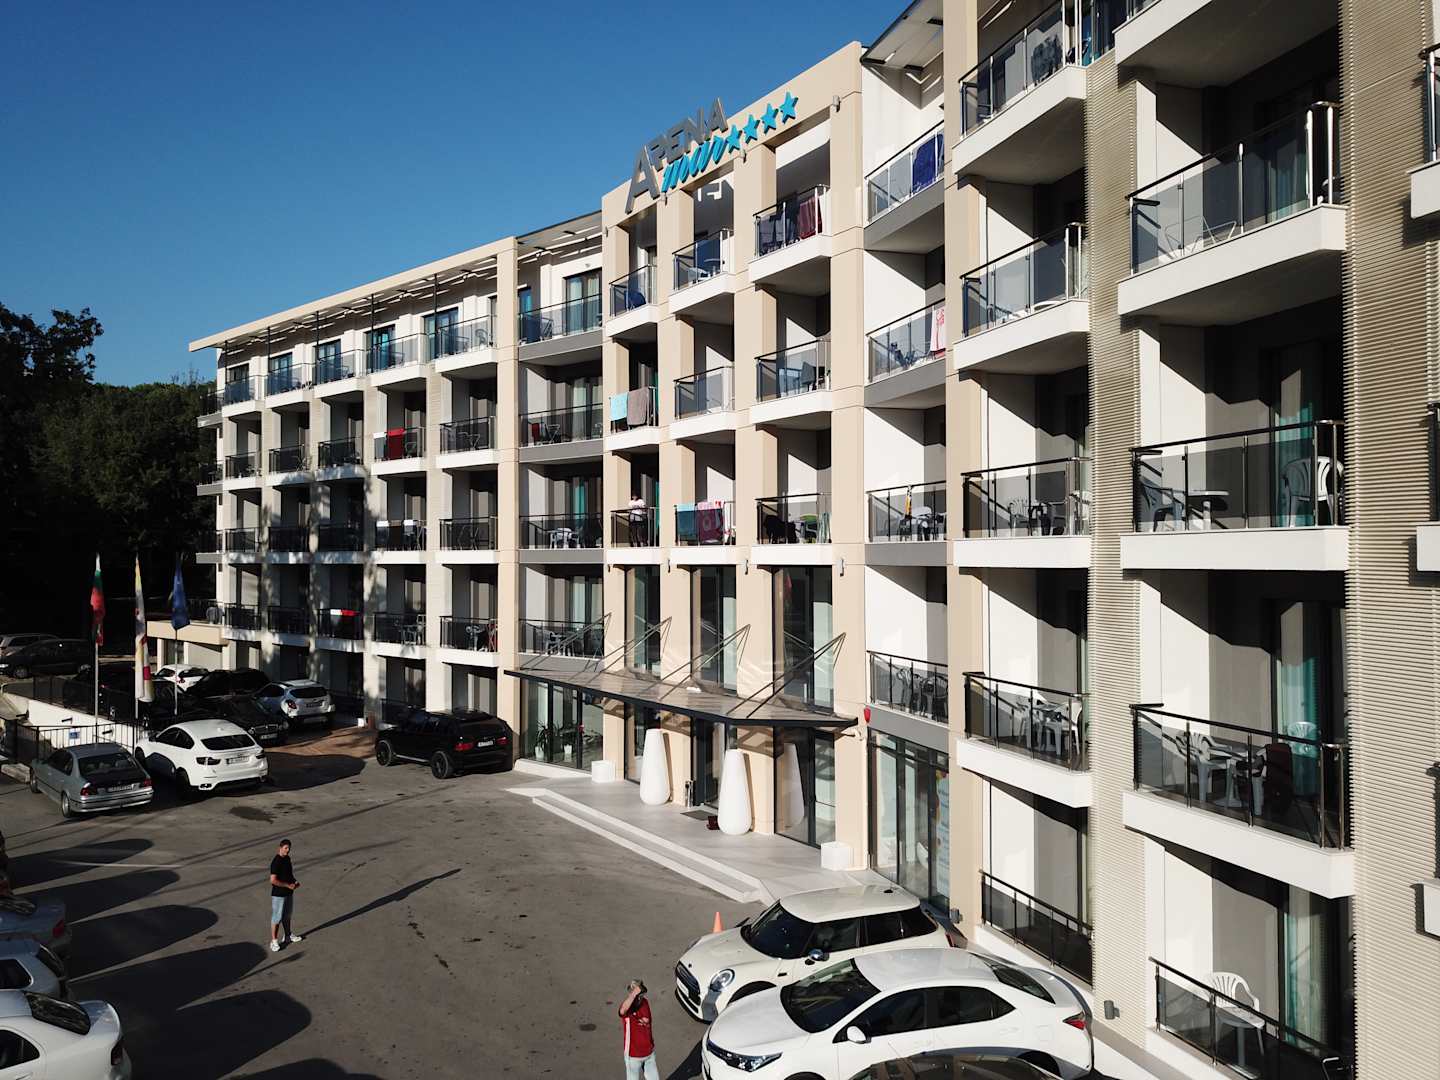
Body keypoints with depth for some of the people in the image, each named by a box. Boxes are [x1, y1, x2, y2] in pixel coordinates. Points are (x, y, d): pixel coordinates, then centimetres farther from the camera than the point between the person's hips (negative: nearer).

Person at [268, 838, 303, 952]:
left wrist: (294, 881, 2)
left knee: (287, 916, 21)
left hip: (289, 892, 8)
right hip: (278, 894, -8)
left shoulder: (287, 858, 5)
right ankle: (274, 941, 9)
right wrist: (288, 885, -21)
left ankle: (288, 936, 34)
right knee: (277, 917, 0)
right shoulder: (276, 862, -22)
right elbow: (273, 880, -26)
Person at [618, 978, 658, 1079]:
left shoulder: (645, 1003, -7)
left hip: (649, 1051, 5)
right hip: (633, 1054, -5)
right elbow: (623, 1010, -51)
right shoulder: (627, 1007, -25)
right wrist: (634, 993, -56)